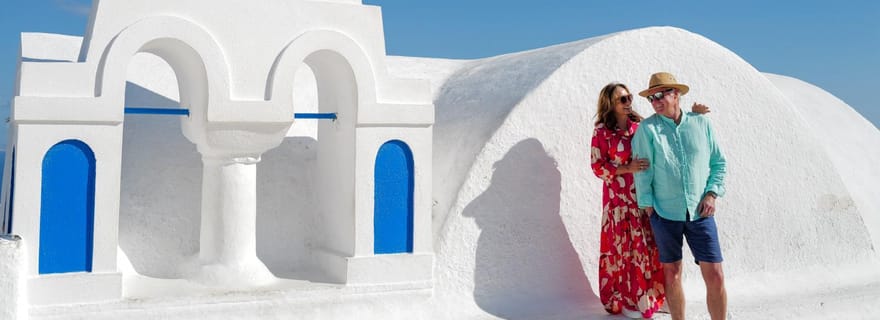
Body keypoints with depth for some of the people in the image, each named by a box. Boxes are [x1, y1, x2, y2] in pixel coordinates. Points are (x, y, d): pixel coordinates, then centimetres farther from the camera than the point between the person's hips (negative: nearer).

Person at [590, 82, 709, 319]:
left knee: (650, 246, 7)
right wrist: (627, 168, -19)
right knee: (625, 247, 1)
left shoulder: (640, 126, 7)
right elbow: (597, 166, -8)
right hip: (620, 198, -5)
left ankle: (650, 296, 21)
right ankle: (625, 300, 14)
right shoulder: (602, 131, -6)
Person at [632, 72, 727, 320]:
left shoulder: (701, 124, 4)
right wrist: (647, 206, -4)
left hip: (700, 214, 1)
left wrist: (712, 193, -2)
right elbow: (642, 171, -3)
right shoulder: (647, 129, -3)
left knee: (715, 276, -1)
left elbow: (719, 162, 10)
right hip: (665, 214, -1)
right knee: (672, 274, 8)